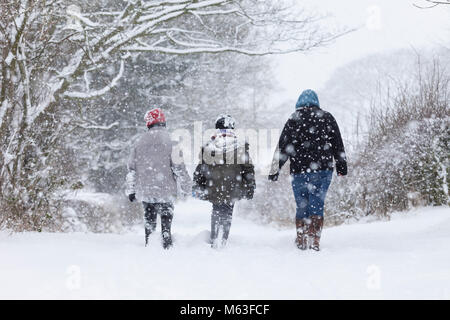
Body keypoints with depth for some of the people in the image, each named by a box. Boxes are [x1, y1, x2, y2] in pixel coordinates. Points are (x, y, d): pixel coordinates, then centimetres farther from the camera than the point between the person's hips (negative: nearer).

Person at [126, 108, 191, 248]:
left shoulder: (140, 142, 7)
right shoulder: (169, 140, -7)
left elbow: (131, 168, 12)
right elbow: (178, 167, -9)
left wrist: (131, 190, 20)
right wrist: (186, 188, 0)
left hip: (145, 190, 4)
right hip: (165, 189, -3)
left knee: (149, 222, 14)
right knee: (166, 219, 4)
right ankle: (167, 246, -1)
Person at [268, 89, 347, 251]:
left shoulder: (293, 119, 3)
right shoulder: (327, 118, 8)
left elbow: (283, 147, 2)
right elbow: (338, 145, 11)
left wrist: (275, 170, 5)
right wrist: (341, 166, 20)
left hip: (299, 171, 0)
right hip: (323, 170, 0)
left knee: (302, 206, 9)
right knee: (317, 205, -2)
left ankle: (301, 241, 11)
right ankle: (314, 240, -12)